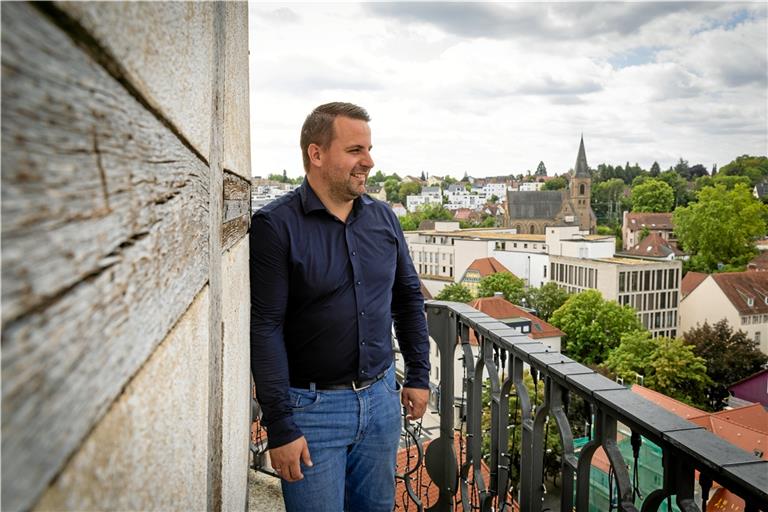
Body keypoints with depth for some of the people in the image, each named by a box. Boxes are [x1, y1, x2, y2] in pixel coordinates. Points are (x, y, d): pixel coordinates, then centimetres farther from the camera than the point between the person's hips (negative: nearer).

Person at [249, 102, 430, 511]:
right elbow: (265, 328, -16)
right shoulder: (275, 225, -14)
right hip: (311, 406, -5)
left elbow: (408, 297, 13)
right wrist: (280, 426, -16)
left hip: (380, 397, 5)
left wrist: (419, 375, 12)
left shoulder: (383, 217, 3)